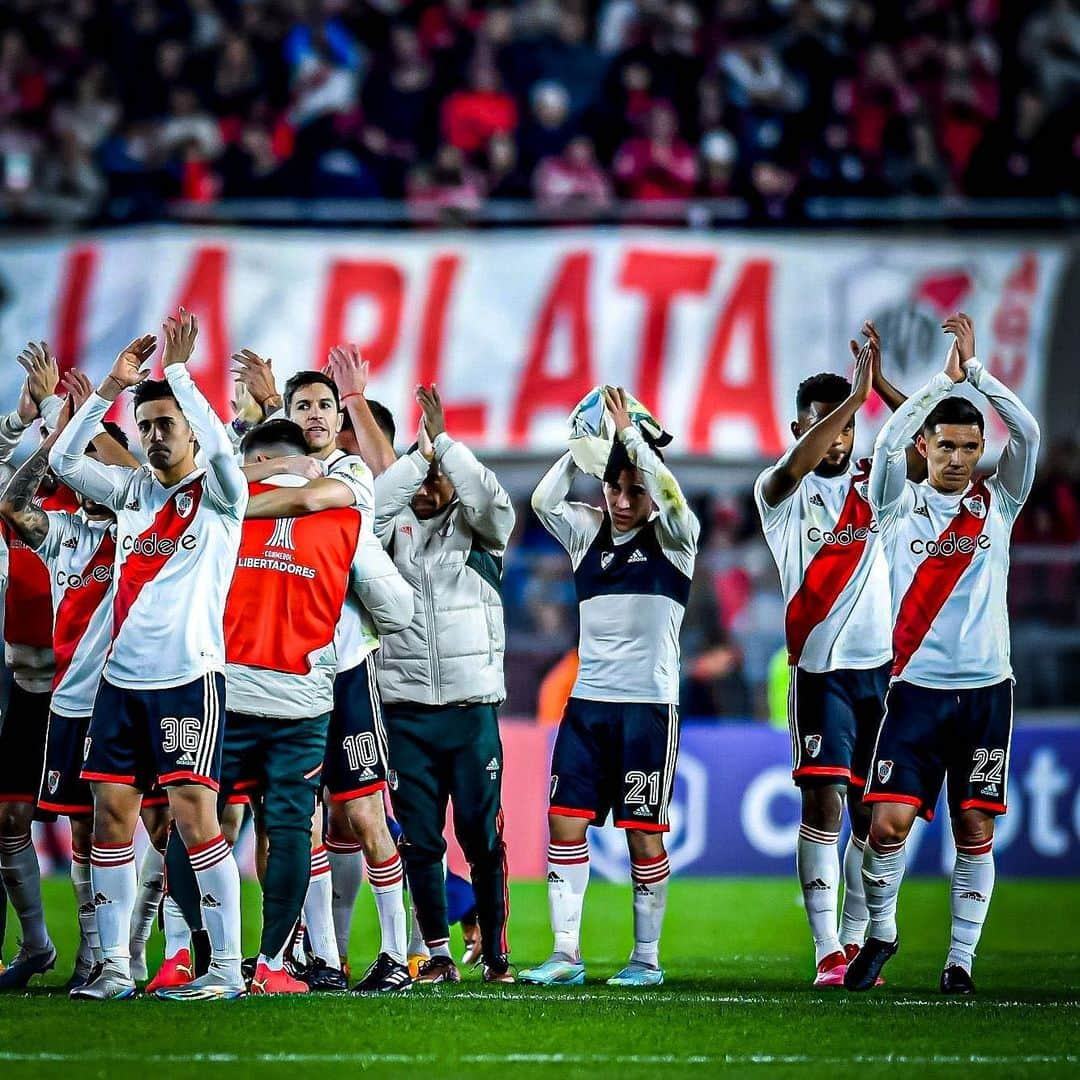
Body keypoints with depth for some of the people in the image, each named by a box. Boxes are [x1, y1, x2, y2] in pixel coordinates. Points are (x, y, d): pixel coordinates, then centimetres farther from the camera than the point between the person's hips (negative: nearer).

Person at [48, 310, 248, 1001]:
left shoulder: (218, 492, 0)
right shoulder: (132, 489, 14)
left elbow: (218, 445, -20)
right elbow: (64, 460, 6)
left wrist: (177, 371, -15)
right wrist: (112, 387, -1)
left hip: (189, 677, -6)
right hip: (123, 678, 6)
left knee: (195, 813, -11)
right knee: (112, 811, 2)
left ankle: (228, 966, -8)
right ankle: (115, 966, 6)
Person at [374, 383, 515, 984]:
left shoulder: (478, 529, 6)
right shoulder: (394, 528, 10)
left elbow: (491, 499, -14)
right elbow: (372, 504, -10)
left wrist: (443, 442, -16)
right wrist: (419, 453, -14)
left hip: (472, 704, -1)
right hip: (406, 706, 2)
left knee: (483, 835, -2)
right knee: (420, 839, 2)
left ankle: (495, 951, 7)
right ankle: (438, 954, 8)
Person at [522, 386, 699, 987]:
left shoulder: (673, 539, 0)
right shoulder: (589, 532, 11)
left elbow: (669, 498, -20)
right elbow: (544, 501, -4)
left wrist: (630, 433, -20)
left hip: (649, 703, -4)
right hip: (588, 700, 4)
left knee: (644, 833, -2)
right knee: (565, 823, -4)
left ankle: (647, 959, 6)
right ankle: (566, 954, -2)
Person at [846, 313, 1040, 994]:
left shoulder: (998, 504, 8)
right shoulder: (901, 505, 5)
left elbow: (1028, 434, -7)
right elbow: (888, 443, -14)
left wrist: (974, 368, -10)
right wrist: (945, 377, -13)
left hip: (986, 689, 1)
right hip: (917, 687, -1)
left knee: (975, 828, 2)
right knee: (890, 821, -9)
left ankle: (961, 958, 9)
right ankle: (880, 933, 13)